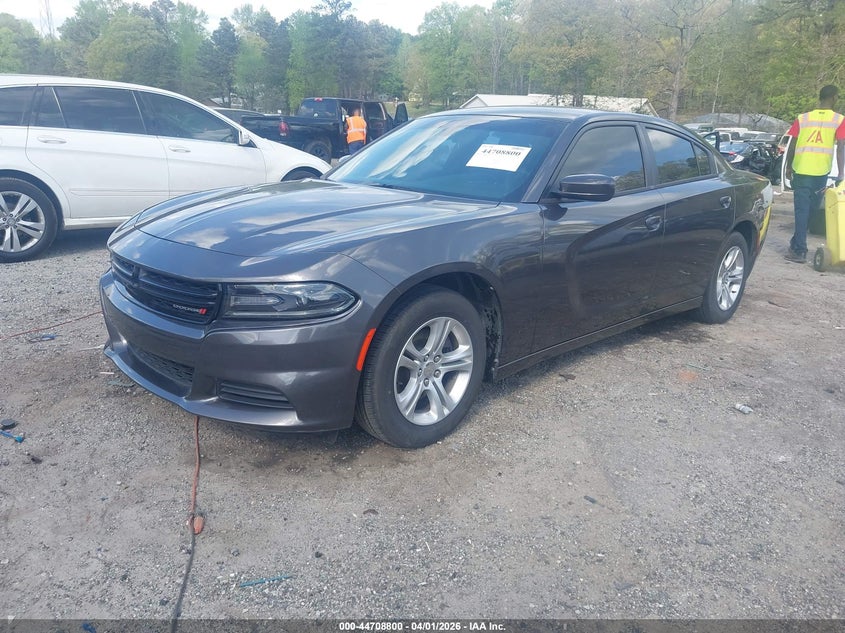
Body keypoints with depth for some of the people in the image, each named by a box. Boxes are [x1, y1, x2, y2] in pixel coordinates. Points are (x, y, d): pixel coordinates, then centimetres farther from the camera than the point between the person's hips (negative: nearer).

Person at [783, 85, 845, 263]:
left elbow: (792, 146, 6)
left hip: (801, 170, 0)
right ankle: (797, 245, 22)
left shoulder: (802, 118, 5)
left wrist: (789, 167, 18)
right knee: (811, 209, 15)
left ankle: (799, 250, -5)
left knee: (801, 210, 1)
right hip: (821, 172, 0)